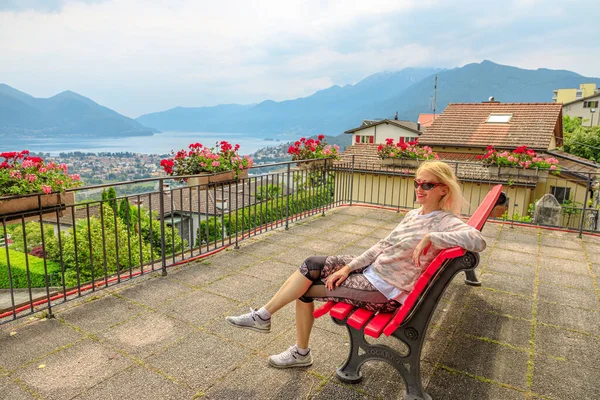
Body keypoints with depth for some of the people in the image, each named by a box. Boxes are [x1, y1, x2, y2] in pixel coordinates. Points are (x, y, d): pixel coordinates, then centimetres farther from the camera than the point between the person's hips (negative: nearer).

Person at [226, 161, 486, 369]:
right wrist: (347, 267, -1)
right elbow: (384, 245, 6)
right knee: (311, 266, -3)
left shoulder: (444, 221, -16)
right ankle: (263, 316, 8)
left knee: (306, 288, -5)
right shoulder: (414, 214, 8)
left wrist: (430, 237, -36)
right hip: (372, 269, 8)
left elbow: (478, 240, -34)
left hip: (386, 292, -7)